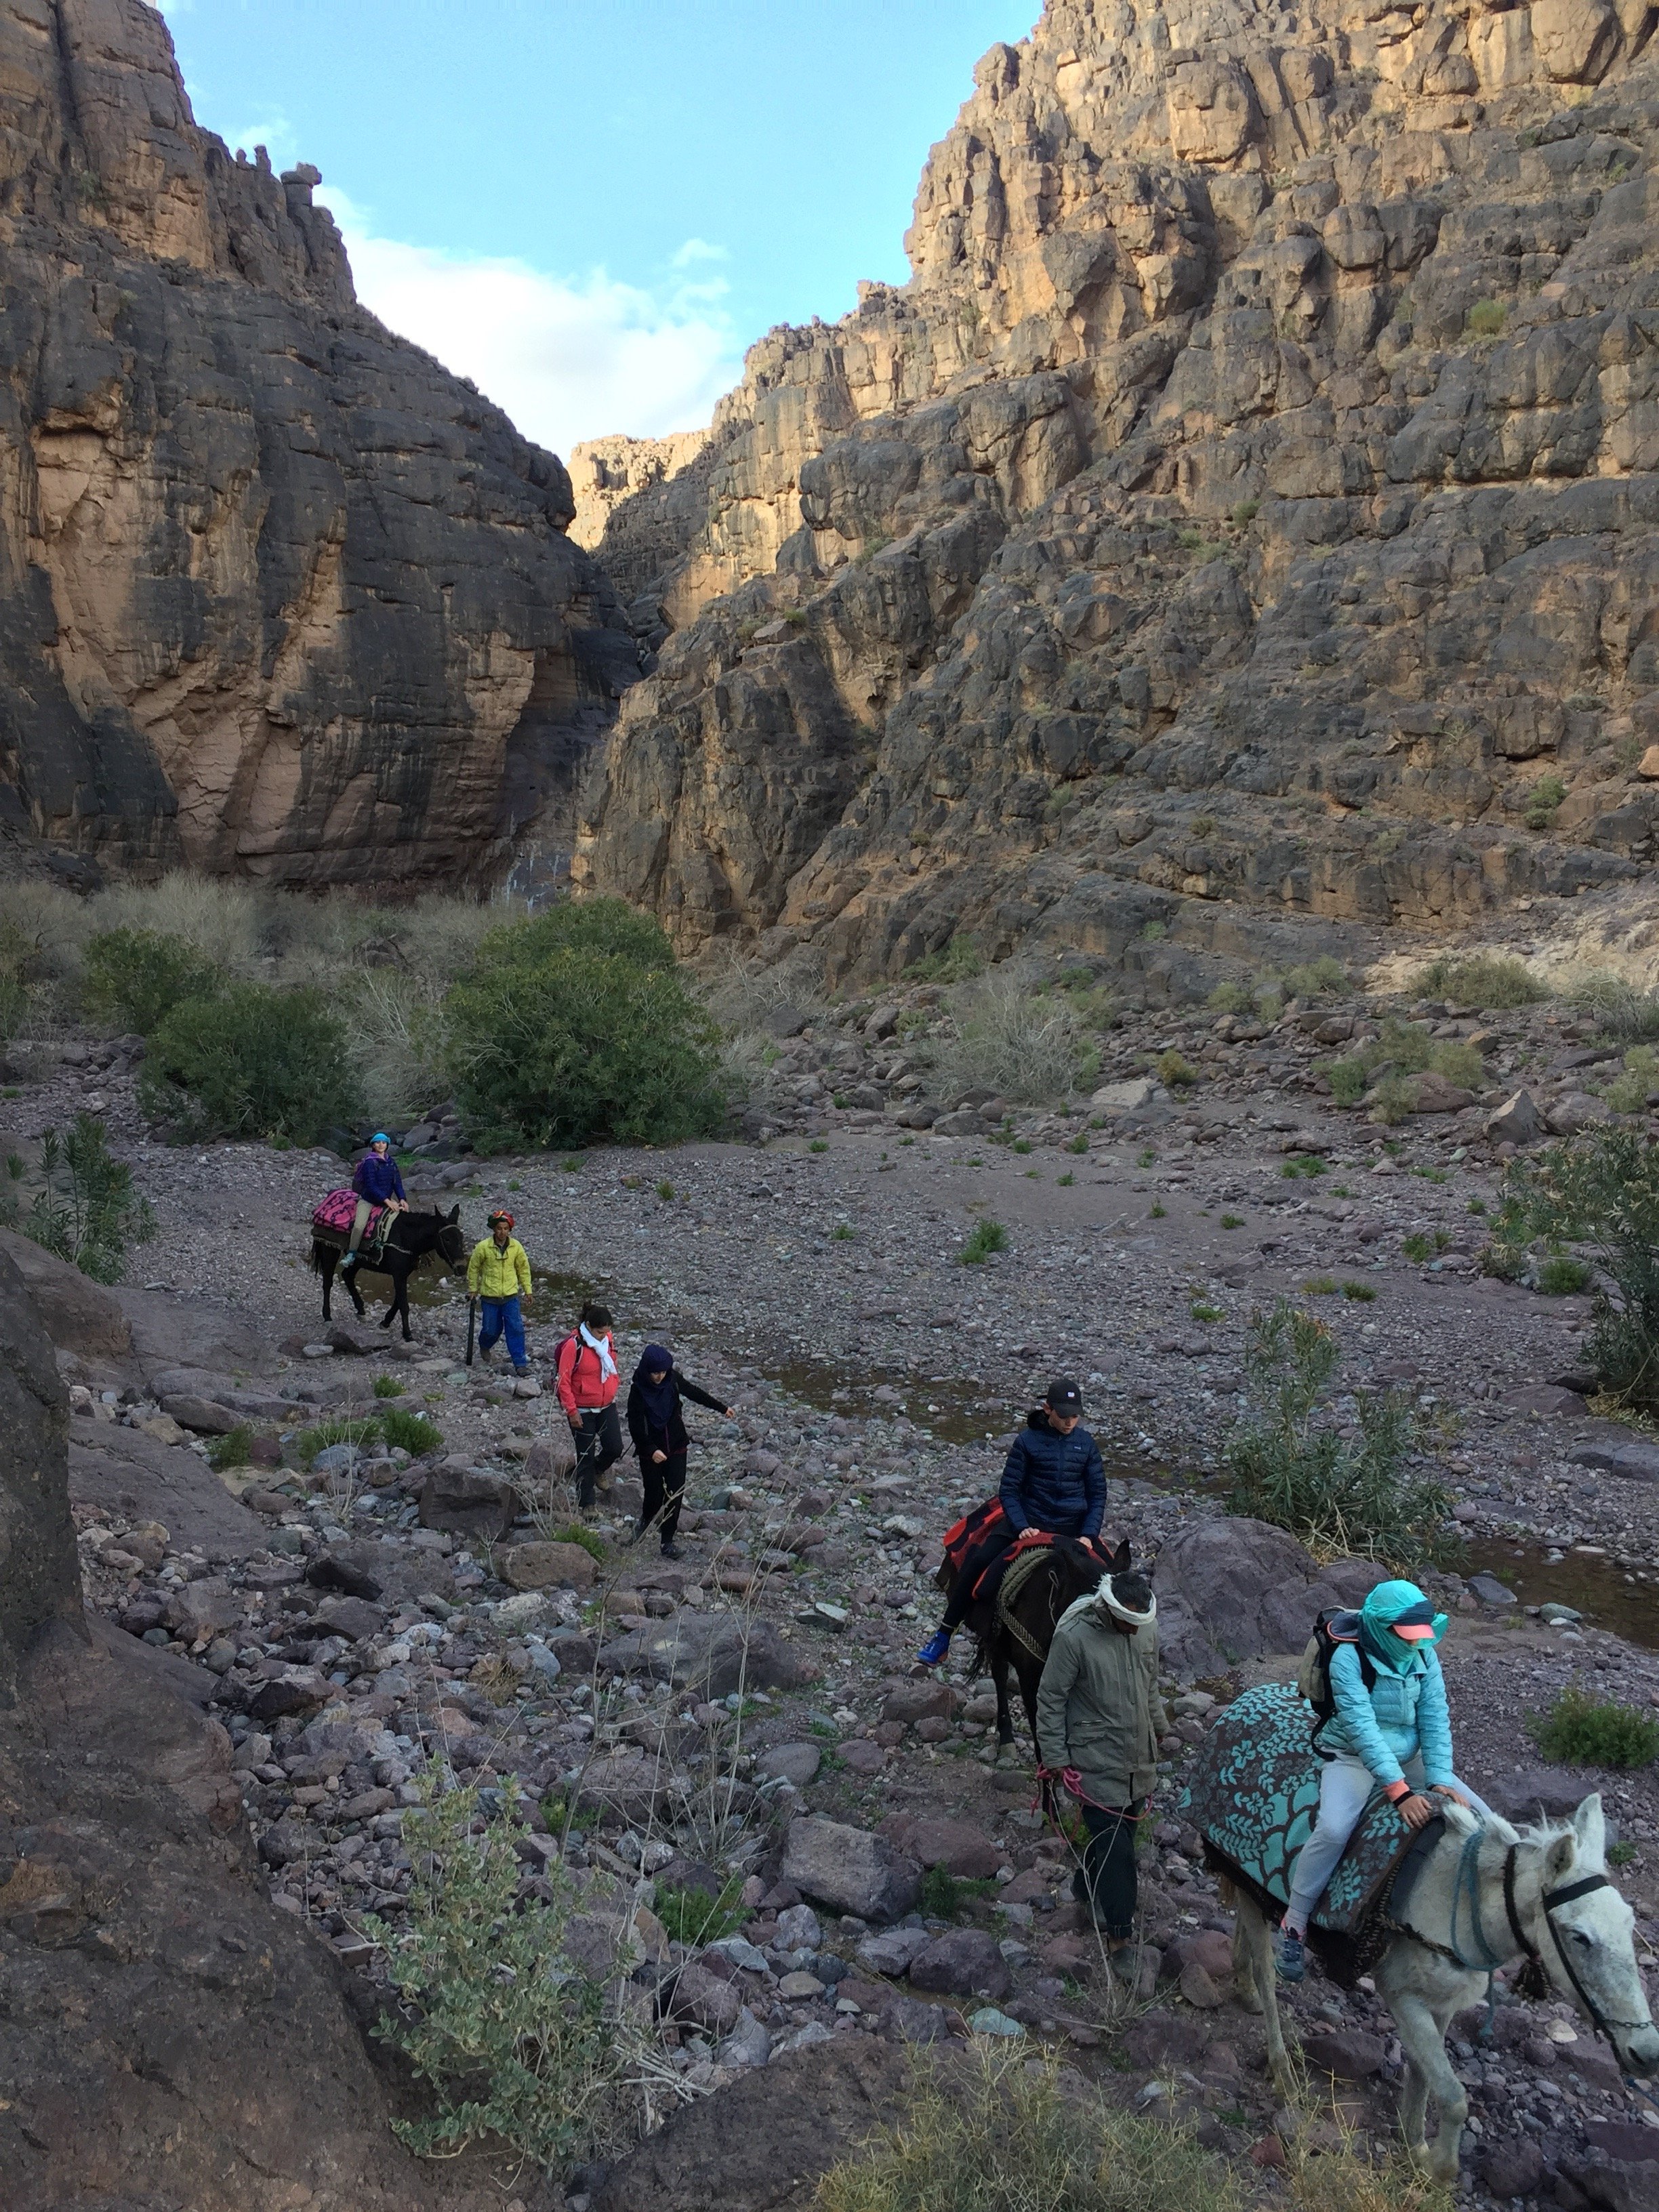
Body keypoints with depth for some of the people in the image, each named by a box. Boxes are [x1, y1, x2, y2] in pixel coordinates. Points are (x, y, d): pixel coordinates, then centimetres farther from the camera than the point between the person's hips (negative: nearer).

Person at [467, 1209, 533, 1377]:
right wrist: (473, 1289, 7)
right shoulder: (483, 1247, -12)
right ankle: (484, 1347, 45)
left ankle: (520, 1363, -1)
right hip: (489, 1296, -1)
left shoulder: (516, 1247, -4)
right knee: (491, 1329, 10)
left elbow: (524, 1268, 9)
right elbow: (473, 1268, 2)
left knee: (516, 1329, -6)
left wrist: (527, 1289, 11)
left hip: (511, 1295, 1)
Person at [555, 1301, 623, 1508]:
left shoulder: (607, 1339, -4)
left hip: (607, 1406, 5)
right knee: (586, 1455, 4)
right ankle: (585, 1503, 20)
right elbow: (563, 1381, -17)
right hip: (583, 1410, -5)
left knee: (615, 1448, 5)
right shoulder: (574, 1345, -22)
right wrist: (572, 1411, -15)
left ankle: (597, 1472, 38)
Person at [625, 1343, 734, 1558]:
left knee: (675, 1494, -2)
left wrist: (723, 1408, 17)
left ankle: (668, 1540, 10)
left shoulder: (673, 1379, -8)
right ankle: (646, 1521, 41)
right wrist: (651, 1450, -26)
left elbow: (695, 1394, 9)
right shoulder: (638, 1389, -18)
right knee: (654, 1494, 8)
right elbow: (635, 1425, -16)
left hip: (676, 1446, 3)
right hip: (650, 1451, -3)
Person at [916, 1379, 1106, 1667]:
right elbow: (1009, 1490, -3)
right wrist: (1022, 1527, -17)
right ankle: (944, 1635, -14)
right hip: (1028, 1519, -3)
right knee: (977, 1561, -22)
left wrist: (1088, 1535, -7)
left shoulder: (1086, 1443, 2)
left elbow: (1098, 1494, 6)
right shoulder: (1028, 1440, -5)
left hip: (1071, 1528, 3)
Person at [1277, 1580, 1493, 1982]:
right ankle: (1294, 1925, -15)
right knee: (1333, 1829, -31)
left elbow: (1435, 1722, -6)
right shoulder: (1349, 1658, -21)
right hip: (1353, 1759, -6)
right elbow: (1362, 1727, -28)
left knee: (1479, 1818, -4)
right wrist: (1399, 1790, -35)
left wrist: (1440, 1780, -20)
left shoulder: (1426, 1657, -3)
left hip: (1409, 1758, 6)